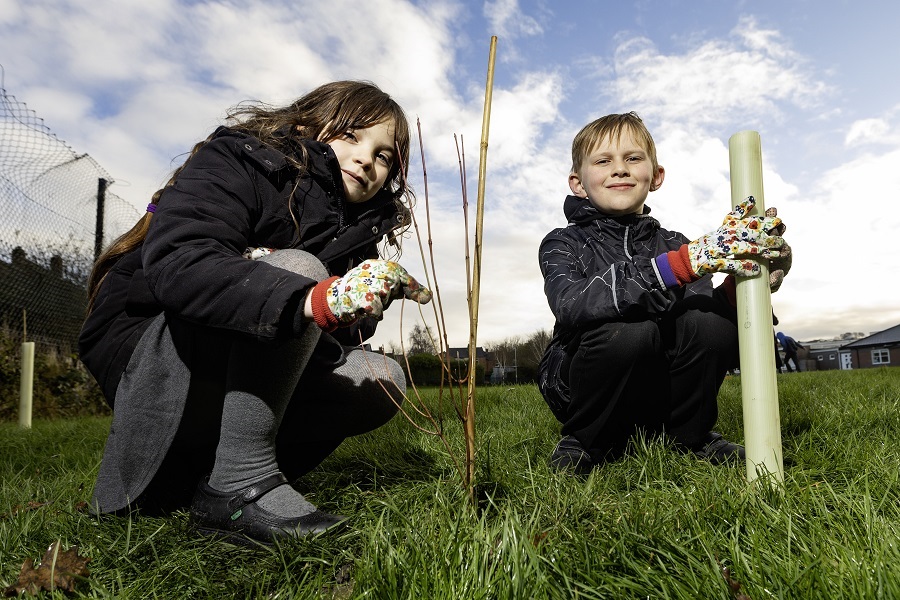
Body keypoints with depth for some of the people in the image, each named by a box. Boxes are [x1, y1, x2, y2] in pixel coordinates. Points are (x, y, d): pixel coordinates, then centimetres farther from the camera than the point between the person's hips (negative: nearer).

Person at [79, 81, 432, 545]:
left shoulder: (358, 228, 7)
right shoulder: (234, 162, -13)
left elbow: (340, 335, -1)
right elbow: (175, 263, -33)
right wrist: (314, 299, -47)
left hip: (241, 372, 7)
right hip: (142, 350, -7)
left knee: (383, 380, -8)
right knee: (297, 268, -28)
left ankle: (185, 472, -5)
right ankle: (238, 487, -24)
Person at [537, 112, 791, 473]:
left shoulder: (674, 245, 5)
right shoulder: (564, 244, -7)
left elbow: (712, 309, -8)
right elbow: (571, 306, -30)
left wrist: (738, 286, -31)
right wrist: (684, 262, -39)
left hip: (657, 395, 3)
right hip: (578, 387, -3)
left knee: (711, 322, -23)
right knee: (629, 330, -33)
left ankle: (689, 435, 3)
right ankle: (585, 442, -6)